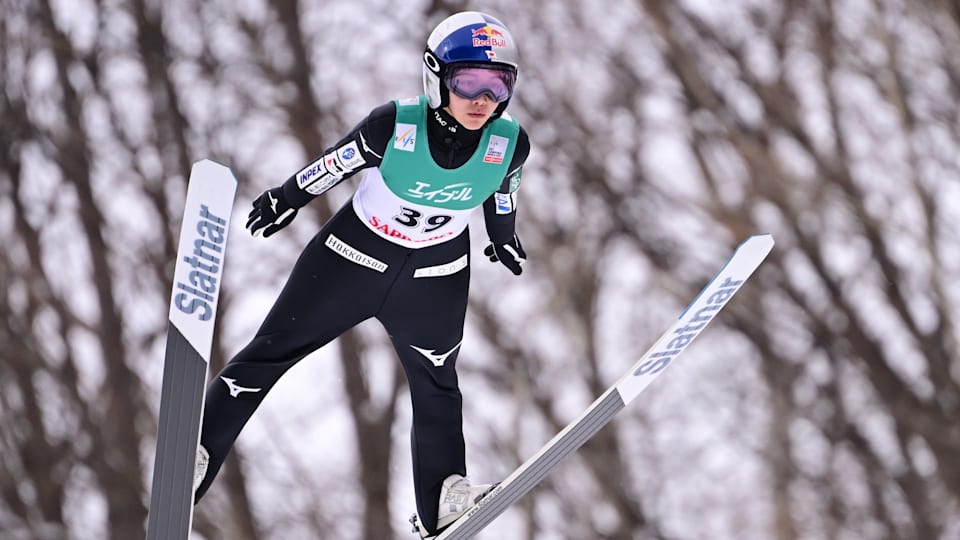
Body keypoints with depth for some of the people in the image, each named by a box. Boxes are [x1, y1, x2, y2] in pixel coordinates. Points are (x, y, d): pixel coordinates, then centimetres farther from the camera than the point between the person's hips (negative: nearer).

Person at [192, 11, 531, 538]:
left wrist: (505, 242, 19)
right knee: (271, 350, 4)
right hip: (354, 254, -2)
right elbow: (334, 164, -14)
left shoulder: (510, 143, -21)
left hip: (434, 277, 2)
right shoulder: (394, 125, -31)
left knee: (436, 383, 13)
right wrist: (285, 199, 1)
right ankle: (196, 452, 13)